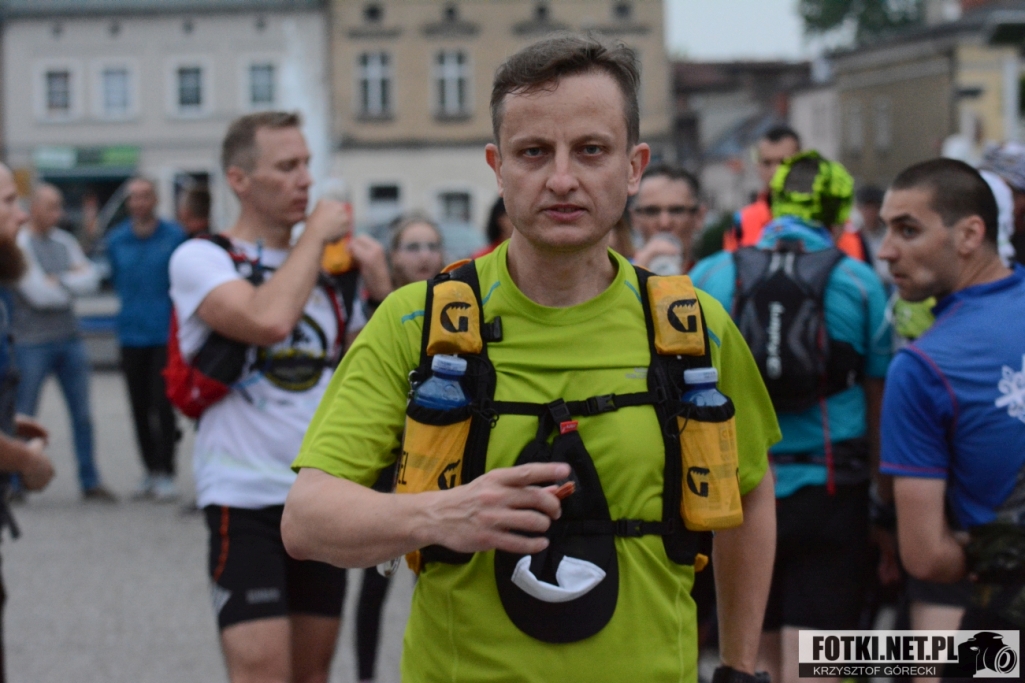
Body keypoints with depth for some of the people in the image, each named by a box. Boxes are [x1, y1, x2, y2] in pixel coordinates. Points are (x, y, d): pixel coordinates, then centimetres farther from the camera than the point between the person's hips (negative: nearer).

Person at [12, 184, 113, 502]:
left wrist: (58, 282, -12)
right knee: (23, 416, 0)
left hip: (70, 339, 6)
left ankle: (90, 483, 13)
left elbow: (91, 279, 0)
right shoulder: (18, 245, -8)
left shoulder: (65, 242, 11)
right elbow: (38, 294, -15)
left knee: (82, 414, 7)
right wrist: (73, 283, -1)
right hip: (32, 341, -6)